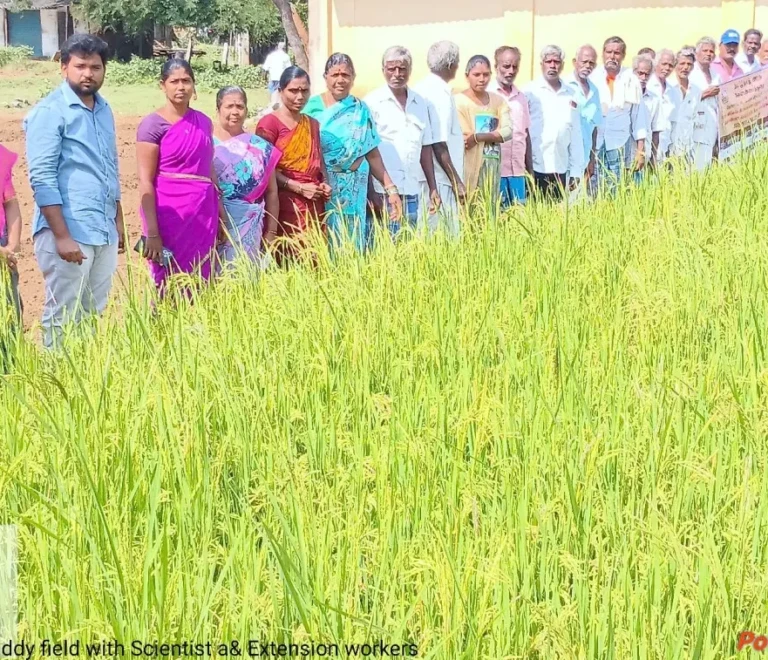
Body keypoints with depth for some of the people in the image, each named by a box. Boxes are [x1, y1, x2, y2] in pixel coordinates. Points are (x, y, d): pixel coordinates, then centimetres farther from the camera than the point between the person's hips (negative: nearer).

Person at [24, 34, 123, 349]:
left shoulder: (104, 109, 13)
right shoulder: (49, 112, -9)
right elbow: (42, 179, -15)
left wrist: (118, 224, 19)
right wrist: (62, 236, -20)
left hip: (104, 233, 7)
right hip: (68, 232, -7)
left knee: (94, 315, 12)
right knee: (63, 318, -1)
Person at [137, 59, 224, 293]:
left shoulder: (204, 122, 11)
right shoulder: (153, 125, -5)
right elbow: (145, 182, -9)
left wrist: (220, 212, 12)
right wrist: (152, 233, -15)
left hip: (203, 214, 5)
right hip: (170, 215, -5)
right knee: (170, 288, 0)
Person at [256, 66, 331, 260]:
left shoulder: (313, 124, 17)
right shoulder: (269, 123, -4)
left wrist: (325, 184, 4)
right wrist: (298, 187, -14)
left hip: (314, 205, 6)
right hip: (284, 204, -6)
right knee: (286, 263, -9)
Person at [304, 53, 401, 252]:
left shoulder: (361, 111, 7)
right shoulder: (312, 107, 1)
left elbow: (372, 153, 9)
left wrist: (390, 188, 4)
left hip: (352, 190, 2)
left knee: (350, 240, 1)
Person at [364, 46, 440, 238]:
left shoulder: (420, 103, 13)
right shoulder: (372, 103, -2)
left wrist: (433, 188, 15)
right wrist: (371, 193, -10)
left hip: (412, 192, 5)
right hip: (383, 192, -5)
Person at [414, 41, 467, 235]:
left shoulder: (422, 88, 11)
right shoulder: (441, 93, -15)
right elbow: (439, 144, -19)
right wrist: (456, 181, -16)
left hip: (426, 176, 9)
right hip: (439, 179, -9)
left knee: (428, 235, 12)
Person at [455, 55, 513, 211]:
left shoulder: (498, 101, 11)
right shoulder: (459, 101, -5)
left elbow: (508, 132, -2)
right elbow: (463, 139, -10)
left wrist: (478, 137, -15)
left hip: (493, 168, 5)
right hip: (469, 168, -5)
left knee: (490, 213, 5)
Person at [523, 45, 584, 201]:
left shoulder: (570, 95, 12)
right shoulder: (530, 92, 2)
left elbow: (576, 136, 13)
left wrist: (576, 171, 11)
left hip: (559, 171, 3)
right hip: (533, 168, -3)